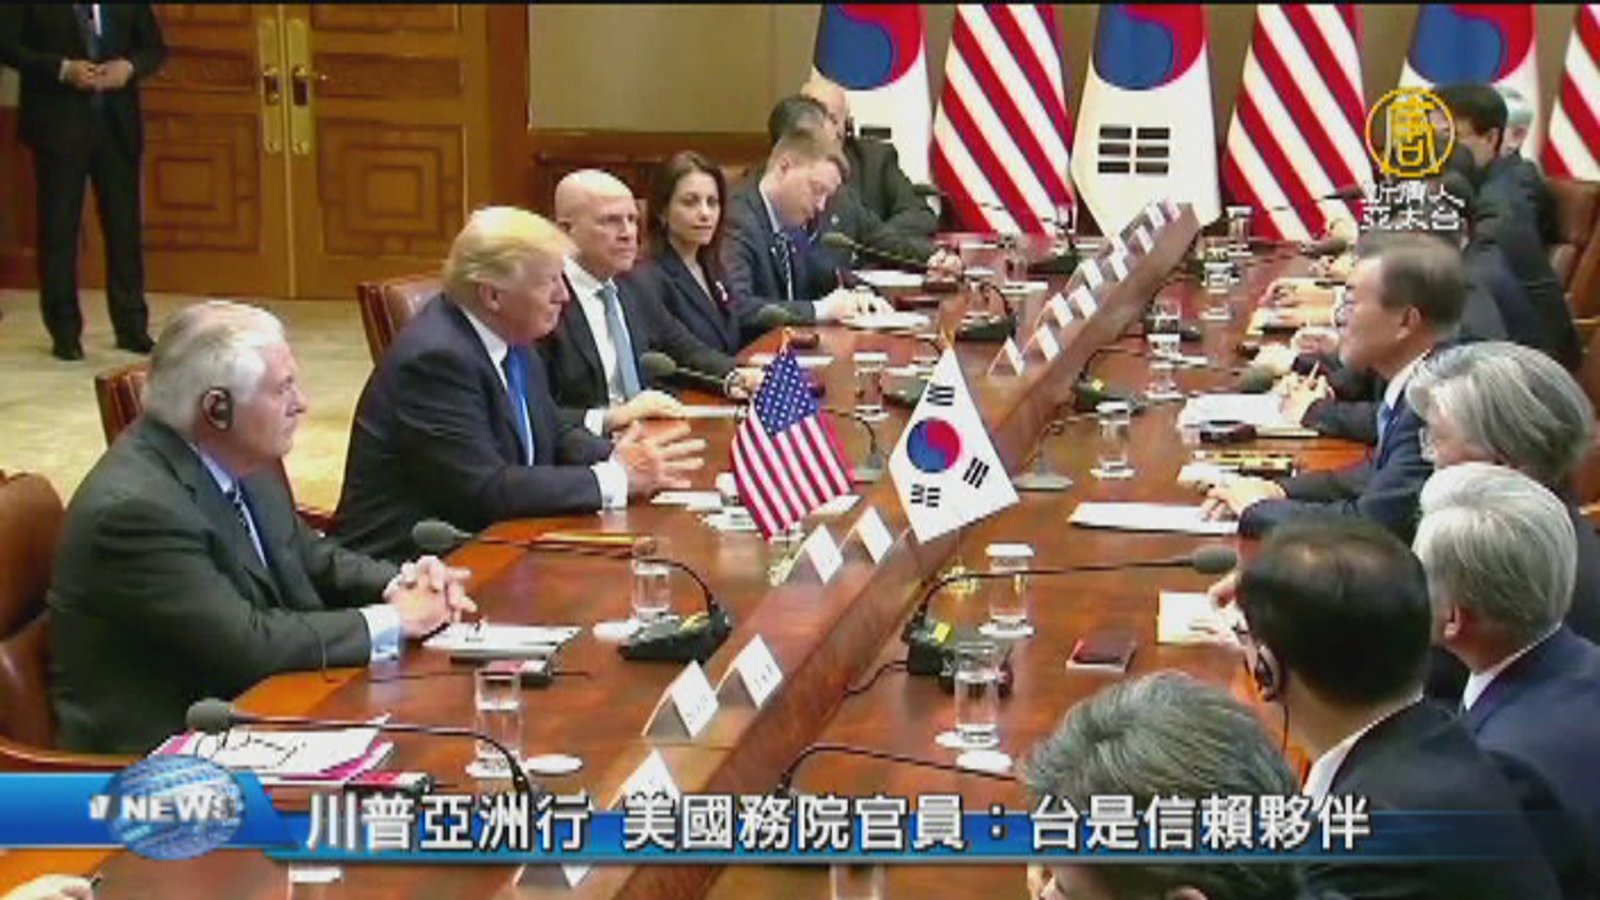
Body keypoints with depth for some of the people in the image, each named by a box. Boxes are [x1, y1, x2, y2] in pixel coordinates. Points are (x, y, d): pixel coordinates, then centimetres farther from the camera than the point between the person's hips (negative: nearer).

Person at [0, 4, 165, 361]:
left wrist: (130, 67, -10)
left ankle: (132, 328, 14)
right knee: (58, 229, 1)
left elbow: (154, 47, 12)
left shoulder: (130, 7, 7)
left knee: (124, 227, 5)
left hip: (117, 121, 3)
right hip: (58, 121, -3)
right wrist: (62, 69, -18)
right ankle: (64, 332, 9)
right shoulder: (29, 8, -2)